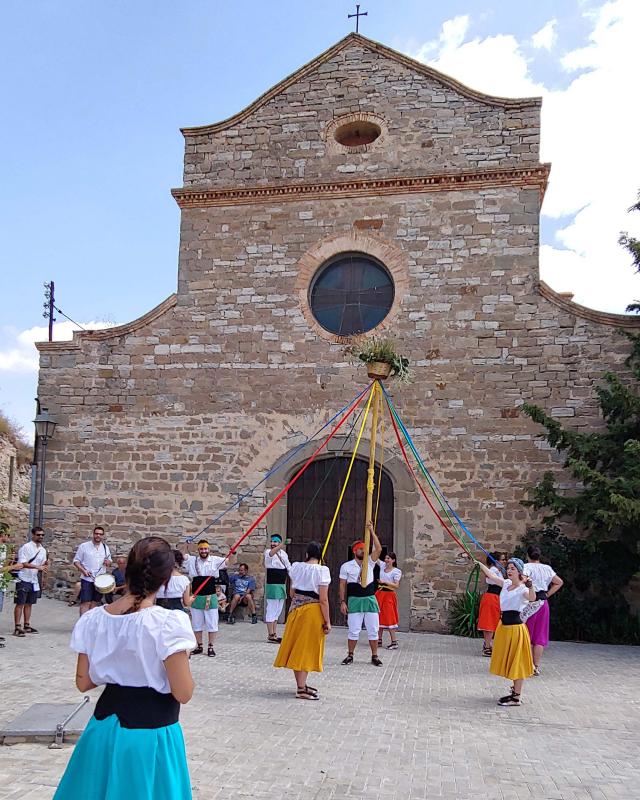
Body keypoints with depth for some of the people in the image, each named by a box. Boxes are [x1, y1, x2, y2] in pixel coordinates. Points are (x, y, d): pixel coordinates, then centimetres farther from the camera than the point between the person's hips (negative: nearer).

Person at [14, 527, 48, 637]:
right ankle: (17, 627, -2)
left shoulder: (43, 550, 10)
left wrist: (45, 565, -8)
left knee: (29, 603, 12)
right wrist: (38, 566, -27)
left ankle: (27, 625, 20)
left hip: (34, 581, 7)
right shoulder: (26, 547, -10)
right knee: (20, 603, -4)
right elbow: (23, 564, -18)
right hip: (23, 580, -7)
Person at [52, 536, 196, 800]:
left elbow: (83, 682, 3)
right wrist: (183, 657, -2)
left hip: (104, 726, 5)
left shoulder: (93, 619, -6)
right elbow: (183, 693, -18)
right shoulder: (168, 623, -22)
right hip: (151, 732, -4)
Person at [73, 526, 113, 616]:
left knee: (95, 602, 11)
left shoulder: (106, 548, 9)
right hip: (87, 579, -4)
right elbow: (76, 561, -1)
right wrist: (83, 570, -17)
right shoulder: (84, 546, -3)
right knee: (86, 602, -9)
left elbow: (109, 562, 17)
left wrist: (108, 562, -7)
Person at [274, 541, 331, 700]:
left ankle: (301, 684, 27)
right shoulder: (322, 570, -13)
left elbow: (291, 593, 11)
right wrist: (327, 621, -9)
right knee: (306, 648, 0)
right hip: (313, 611, -5)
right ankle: (301, 689, 2)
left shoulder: (296, 567, 3)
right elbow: (323, 600, -15)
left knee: (297, 647, 13)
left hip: (296, 609, 6)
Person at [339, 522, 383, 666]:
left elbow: (379, 549, -7)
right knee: (353, 631, 1)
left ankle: (374, 656, 13)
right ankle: (350, 655, 13)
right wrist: (342, 601, -5)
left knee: (373, 630, 4)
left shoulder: (369, 563, 7)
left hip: (370, 600, 2)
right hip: (354, 600, -2)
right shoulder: (346, 566, 2)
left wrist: (372, 532, -12)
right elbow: (342, 585, 2)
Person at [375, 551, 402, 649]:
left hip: (389, 595, -6)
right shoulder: (382, 565, 7)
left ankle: (394, 642, -1)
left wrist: (385, 582, -20)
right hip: (380, 593, 6)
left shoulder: (396, 571, -7)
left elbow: (396, 585, -12)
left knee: (389, 618, -7)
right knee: (379, 617, 9)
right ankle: (379, 640, 17)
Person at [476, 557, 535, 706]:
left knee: (516, 662, 1)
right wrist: (479, 563, 25)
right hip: (504, 625, 8)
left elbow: (532, 597, -38)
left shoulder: (522, 589, -16)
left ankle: (517, 698, 9)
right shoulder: (506, 584, 6)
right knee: (509, 661, 17)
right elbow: (490, 575, 19)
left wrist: (530, 586, -57)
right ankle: (515, 691, 30)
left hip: (515, 627, -8)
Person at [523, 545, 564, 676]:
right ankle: (537, 666, 11)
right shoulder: (547, 568, 8)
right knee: (540, 636, 9)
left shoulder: (527, 567, -9)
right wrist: (547, 594, 9)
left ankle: (530, 665, 5)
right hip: (543, 603, 5)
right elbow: (559, 582, 13)